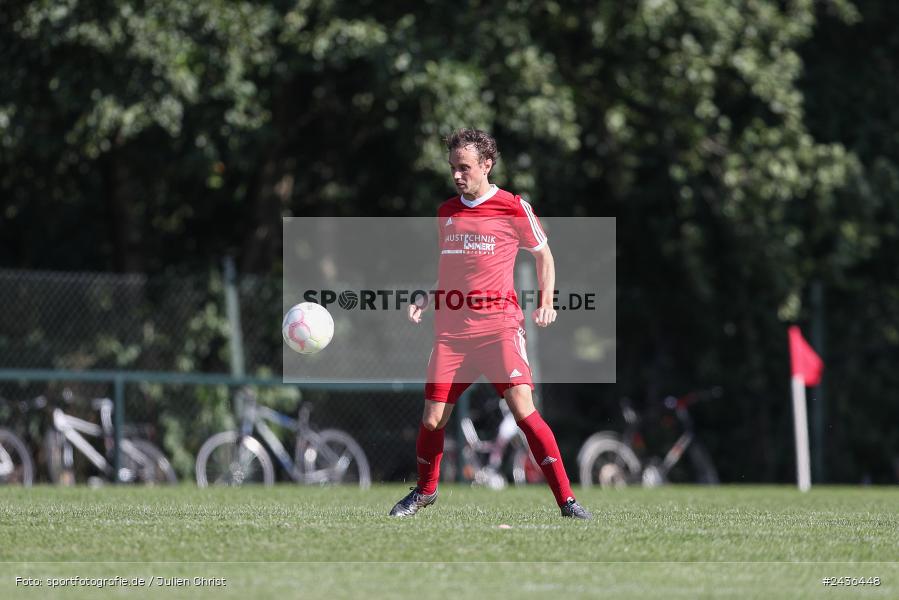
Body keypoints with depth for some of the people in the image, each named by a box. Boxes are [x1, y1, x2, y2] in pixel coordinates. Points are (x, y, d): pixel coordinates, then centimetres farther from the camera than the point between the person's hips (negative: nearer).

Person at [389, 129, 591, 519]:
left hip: (499, 325, -4)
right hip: (451, 330, 4)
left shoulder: (514, 208, -2)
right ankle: (425, 491, 29)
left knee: (523, 409, -17)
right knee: (432, 420, 2)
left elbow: (543, 253, 12)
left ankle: (566, 499, -13)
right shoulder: (445, 212, 12)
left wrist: (546, 303, 0)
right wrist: (426, 297, 9)